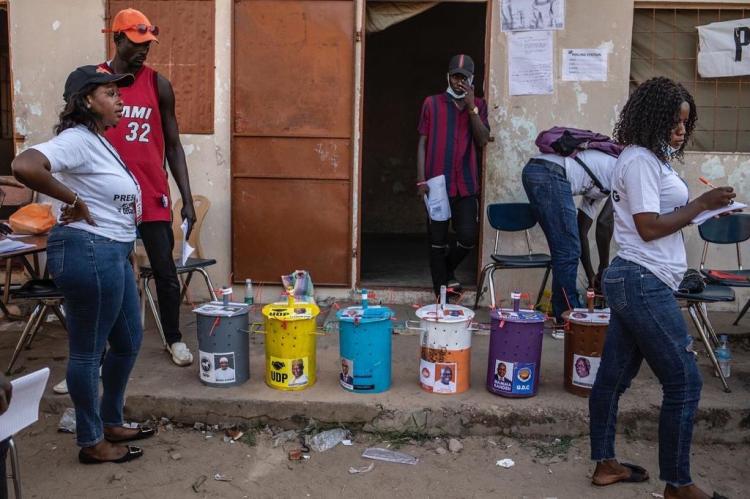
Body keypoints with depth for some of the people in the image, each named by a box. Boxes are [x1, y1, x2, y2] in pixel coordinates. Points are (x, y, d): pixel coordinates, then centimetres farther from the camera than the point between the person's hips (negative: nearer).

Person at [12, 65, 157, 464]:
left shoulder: (98, 142, 15)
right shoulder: (76, 139, -16)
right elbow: (23, 166, -31)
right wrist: (74, 202, -22)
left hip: (111, 253, 11)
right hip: (88, 252, -11)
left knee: (128, 341, 19)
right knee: (88, 350, 3)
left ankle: (111, 424, 35)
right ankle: (92, 443, 18)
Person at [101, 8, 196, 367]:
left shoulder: (158, 85, 2)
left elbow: (173, 145, 4)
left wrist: (187, 200, -1)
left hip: (152, 196, 0)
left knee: (165, 272, 7)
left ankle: (174, 339, 26)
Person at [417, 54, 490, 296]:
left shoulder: (478, 105, 11)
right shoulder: (432, 103, 6)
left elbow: (483, 141, -2)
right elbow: (422, 143, 3)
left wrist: (471, 107, -9)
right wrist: (421, 180, -5)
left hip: (466, 184, 1)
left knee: (468, 238, -4)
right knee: (438, 241, 2)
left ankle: (448, 268, 27)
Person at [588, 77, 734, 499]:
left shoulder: (651, 158, 17)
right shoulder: (640, 160, -13)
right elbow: (649, 227, -18)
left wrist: (701, 208, 7)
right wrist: (701, 204, -12)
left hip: (635, 283, 10)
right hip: (644, 283, -10)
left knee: (615, 375, 14)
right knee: (685, 381, -3)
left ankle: (605, 463, 25)